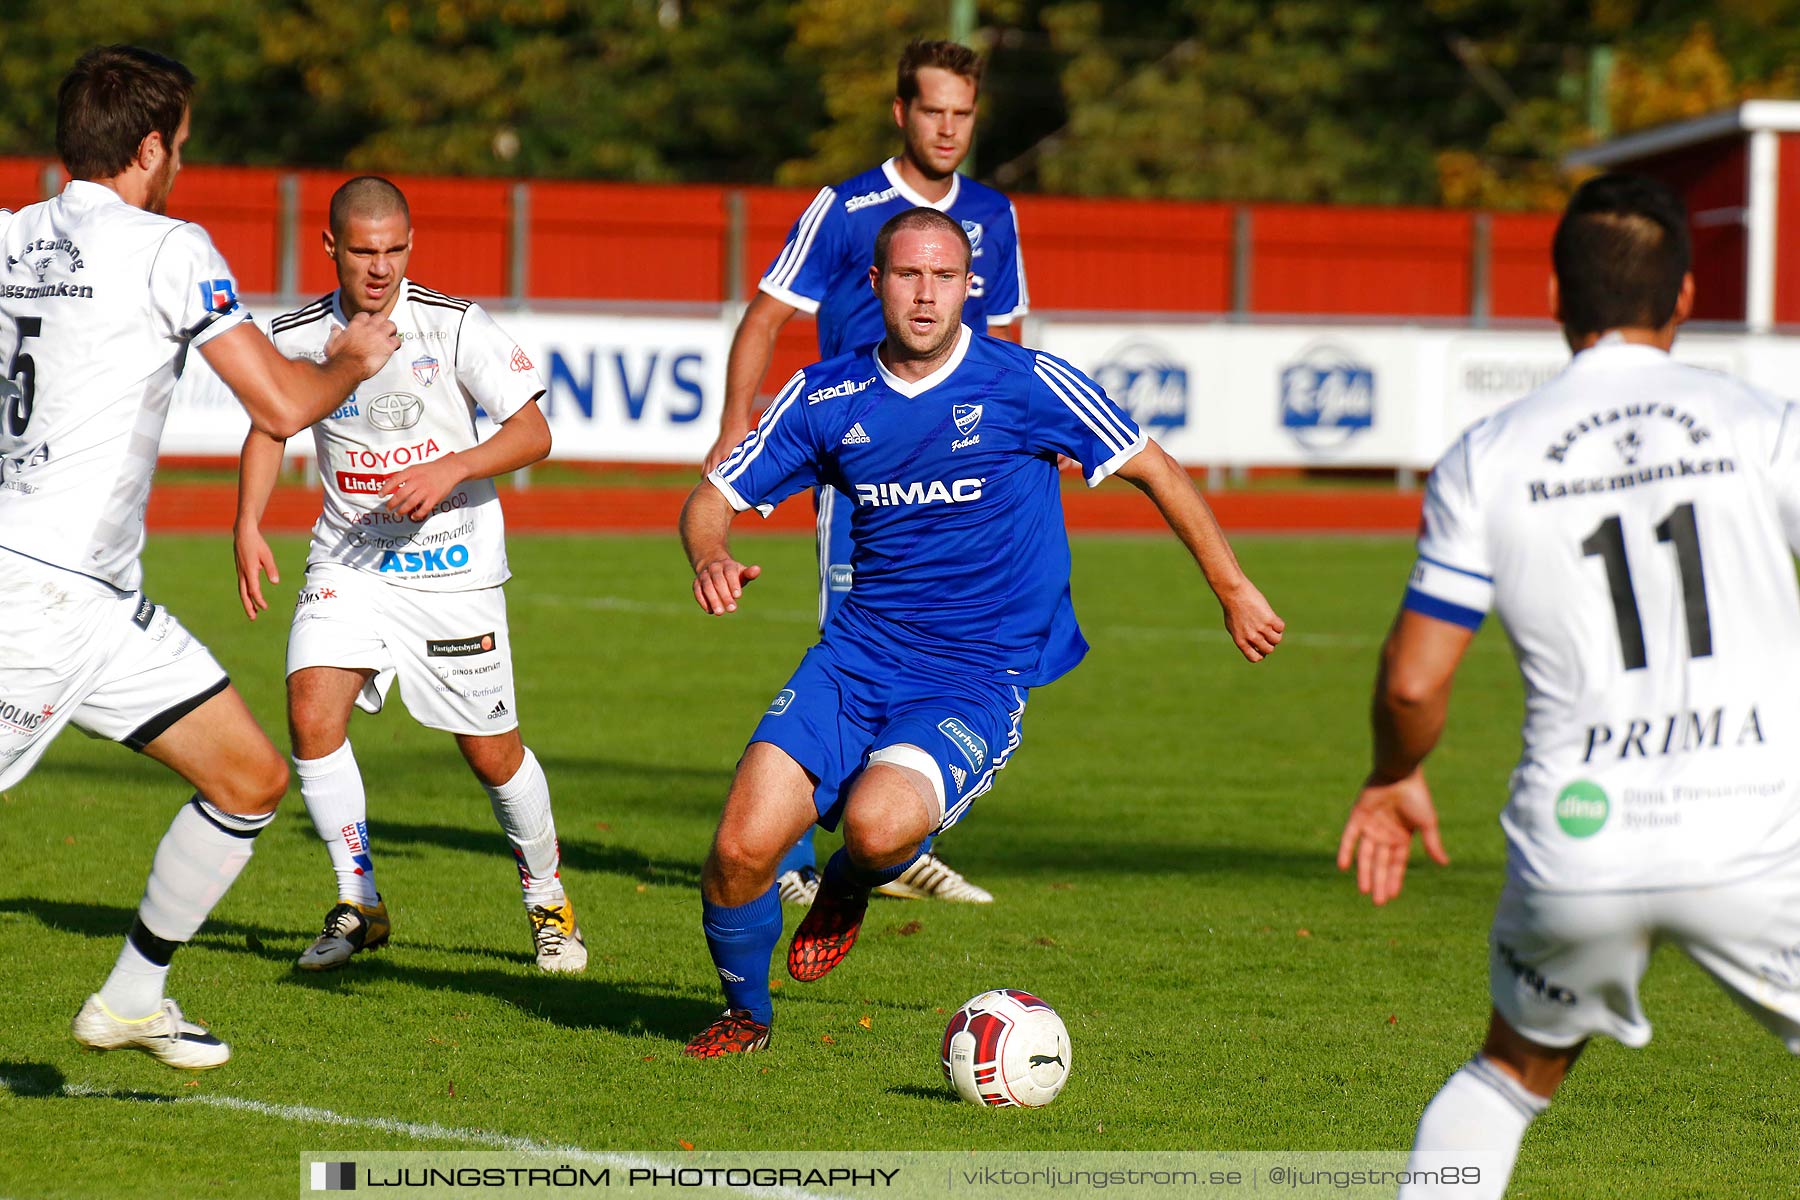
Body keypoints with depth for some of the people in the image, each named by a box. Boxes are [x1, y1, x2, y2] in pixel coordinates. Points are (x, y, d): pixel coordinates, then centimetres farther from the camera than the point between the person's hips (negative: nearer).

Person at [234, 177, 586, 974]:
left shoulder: (453, 326, -11)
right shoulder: (300, 337, -3)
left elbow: (533, 434, -10)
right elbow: (269, 425, 16)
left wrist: (451, 469, -25)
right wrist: (248, 526, 3)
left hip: (453, 563, -2)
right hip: (349, 561, 2)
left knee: (492, 752, 3)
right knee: (312, 714, -18)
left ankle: (548, 902, 28)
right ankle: (359, 903, -1)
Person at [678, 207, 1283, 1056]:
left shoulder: (1024, 384, -6)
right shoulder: (826, 397, 3)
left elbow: (1153, 470, 3)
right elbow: (714, 497, 9)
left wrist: (1232, 588, 8)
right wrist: (711, 558, -14)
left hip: (978, 682, -3)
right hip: (855, 660, 3)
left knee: (878, 823, -32)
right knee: (742, 847, -14)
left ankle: (850, 884, 8)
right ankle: (745, 1012, 17)